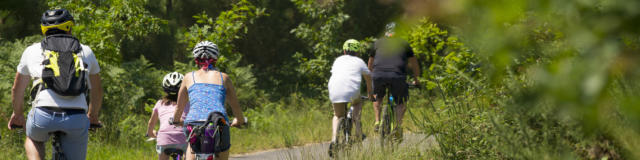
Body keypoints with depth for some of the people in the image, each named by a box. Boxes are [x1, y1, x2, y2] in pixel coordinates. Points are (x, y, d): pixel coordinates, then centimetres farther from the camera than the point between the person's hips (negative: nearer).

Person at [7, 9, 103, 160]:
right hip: (77, 118, 0)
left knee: (33, 140, 33)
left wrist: (17, 114, 50)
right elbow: (96, 90, 35)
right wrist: (93, 116, 52)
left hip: (44, 115, 0)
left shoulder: (32, 51, 20)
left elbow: (17, 89, 32)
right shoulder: (86, 52, 22)